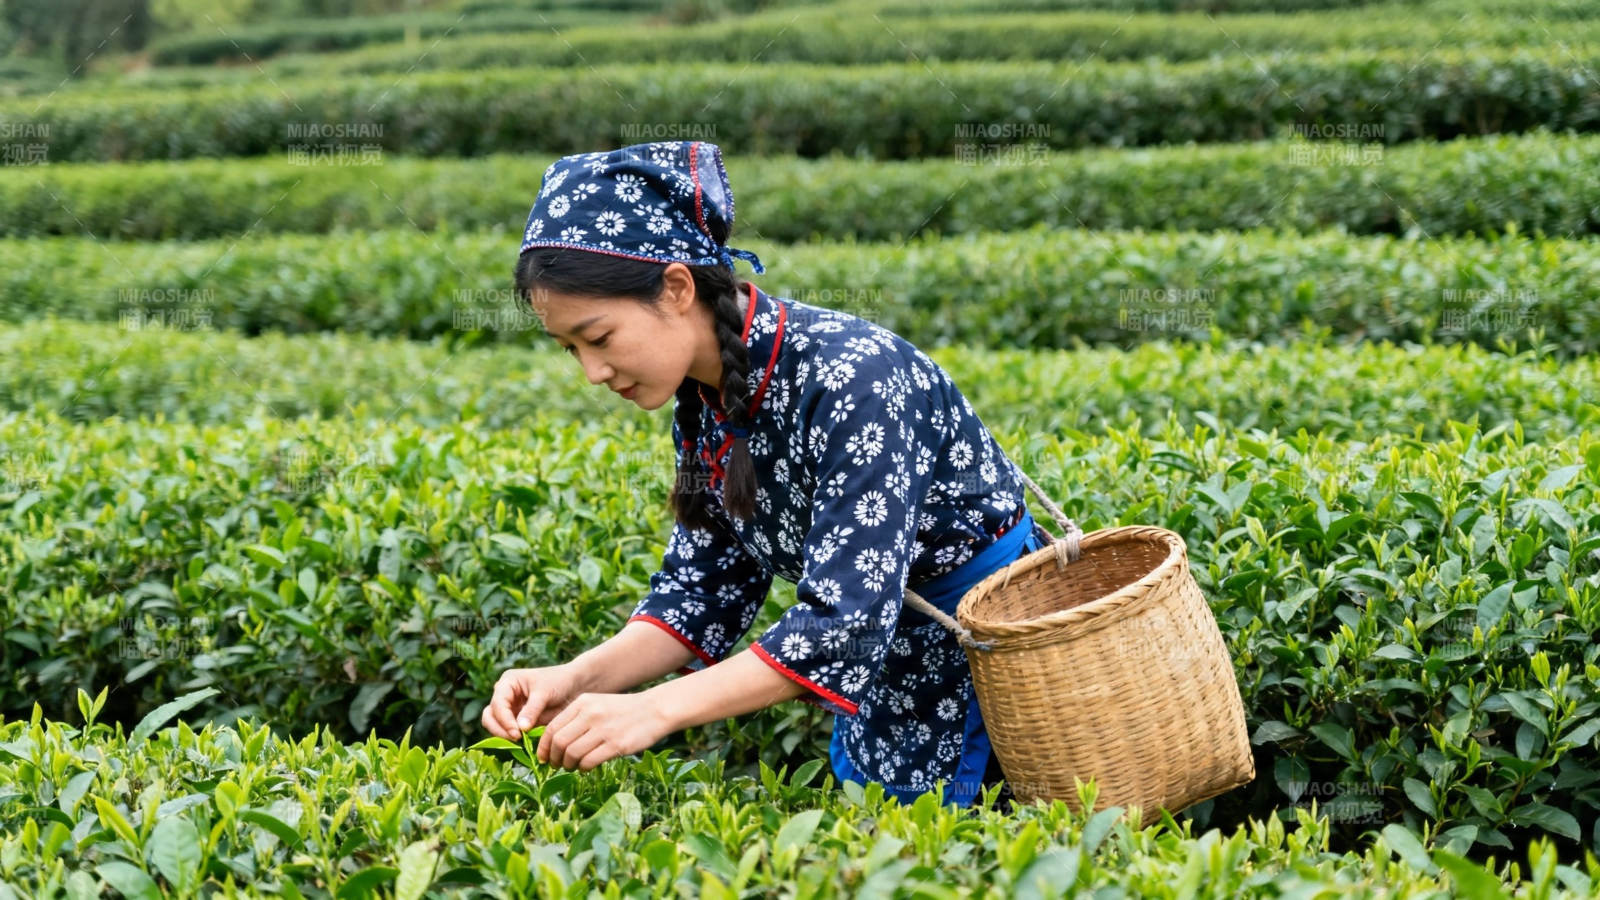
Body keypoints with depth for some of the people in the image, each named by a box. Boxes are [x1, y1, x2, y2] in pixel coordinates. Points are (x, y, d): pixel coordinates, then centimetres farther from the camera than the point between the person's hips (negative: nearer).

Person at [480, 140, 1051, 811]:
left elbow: (845, 621, -35)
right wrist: (578, 679, -19)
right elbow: (706, 587, -2)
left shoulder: (853, 379, -31)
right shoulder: (705, 398, -5)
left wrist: (655, 709, -38)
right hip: (884, 655, 8)